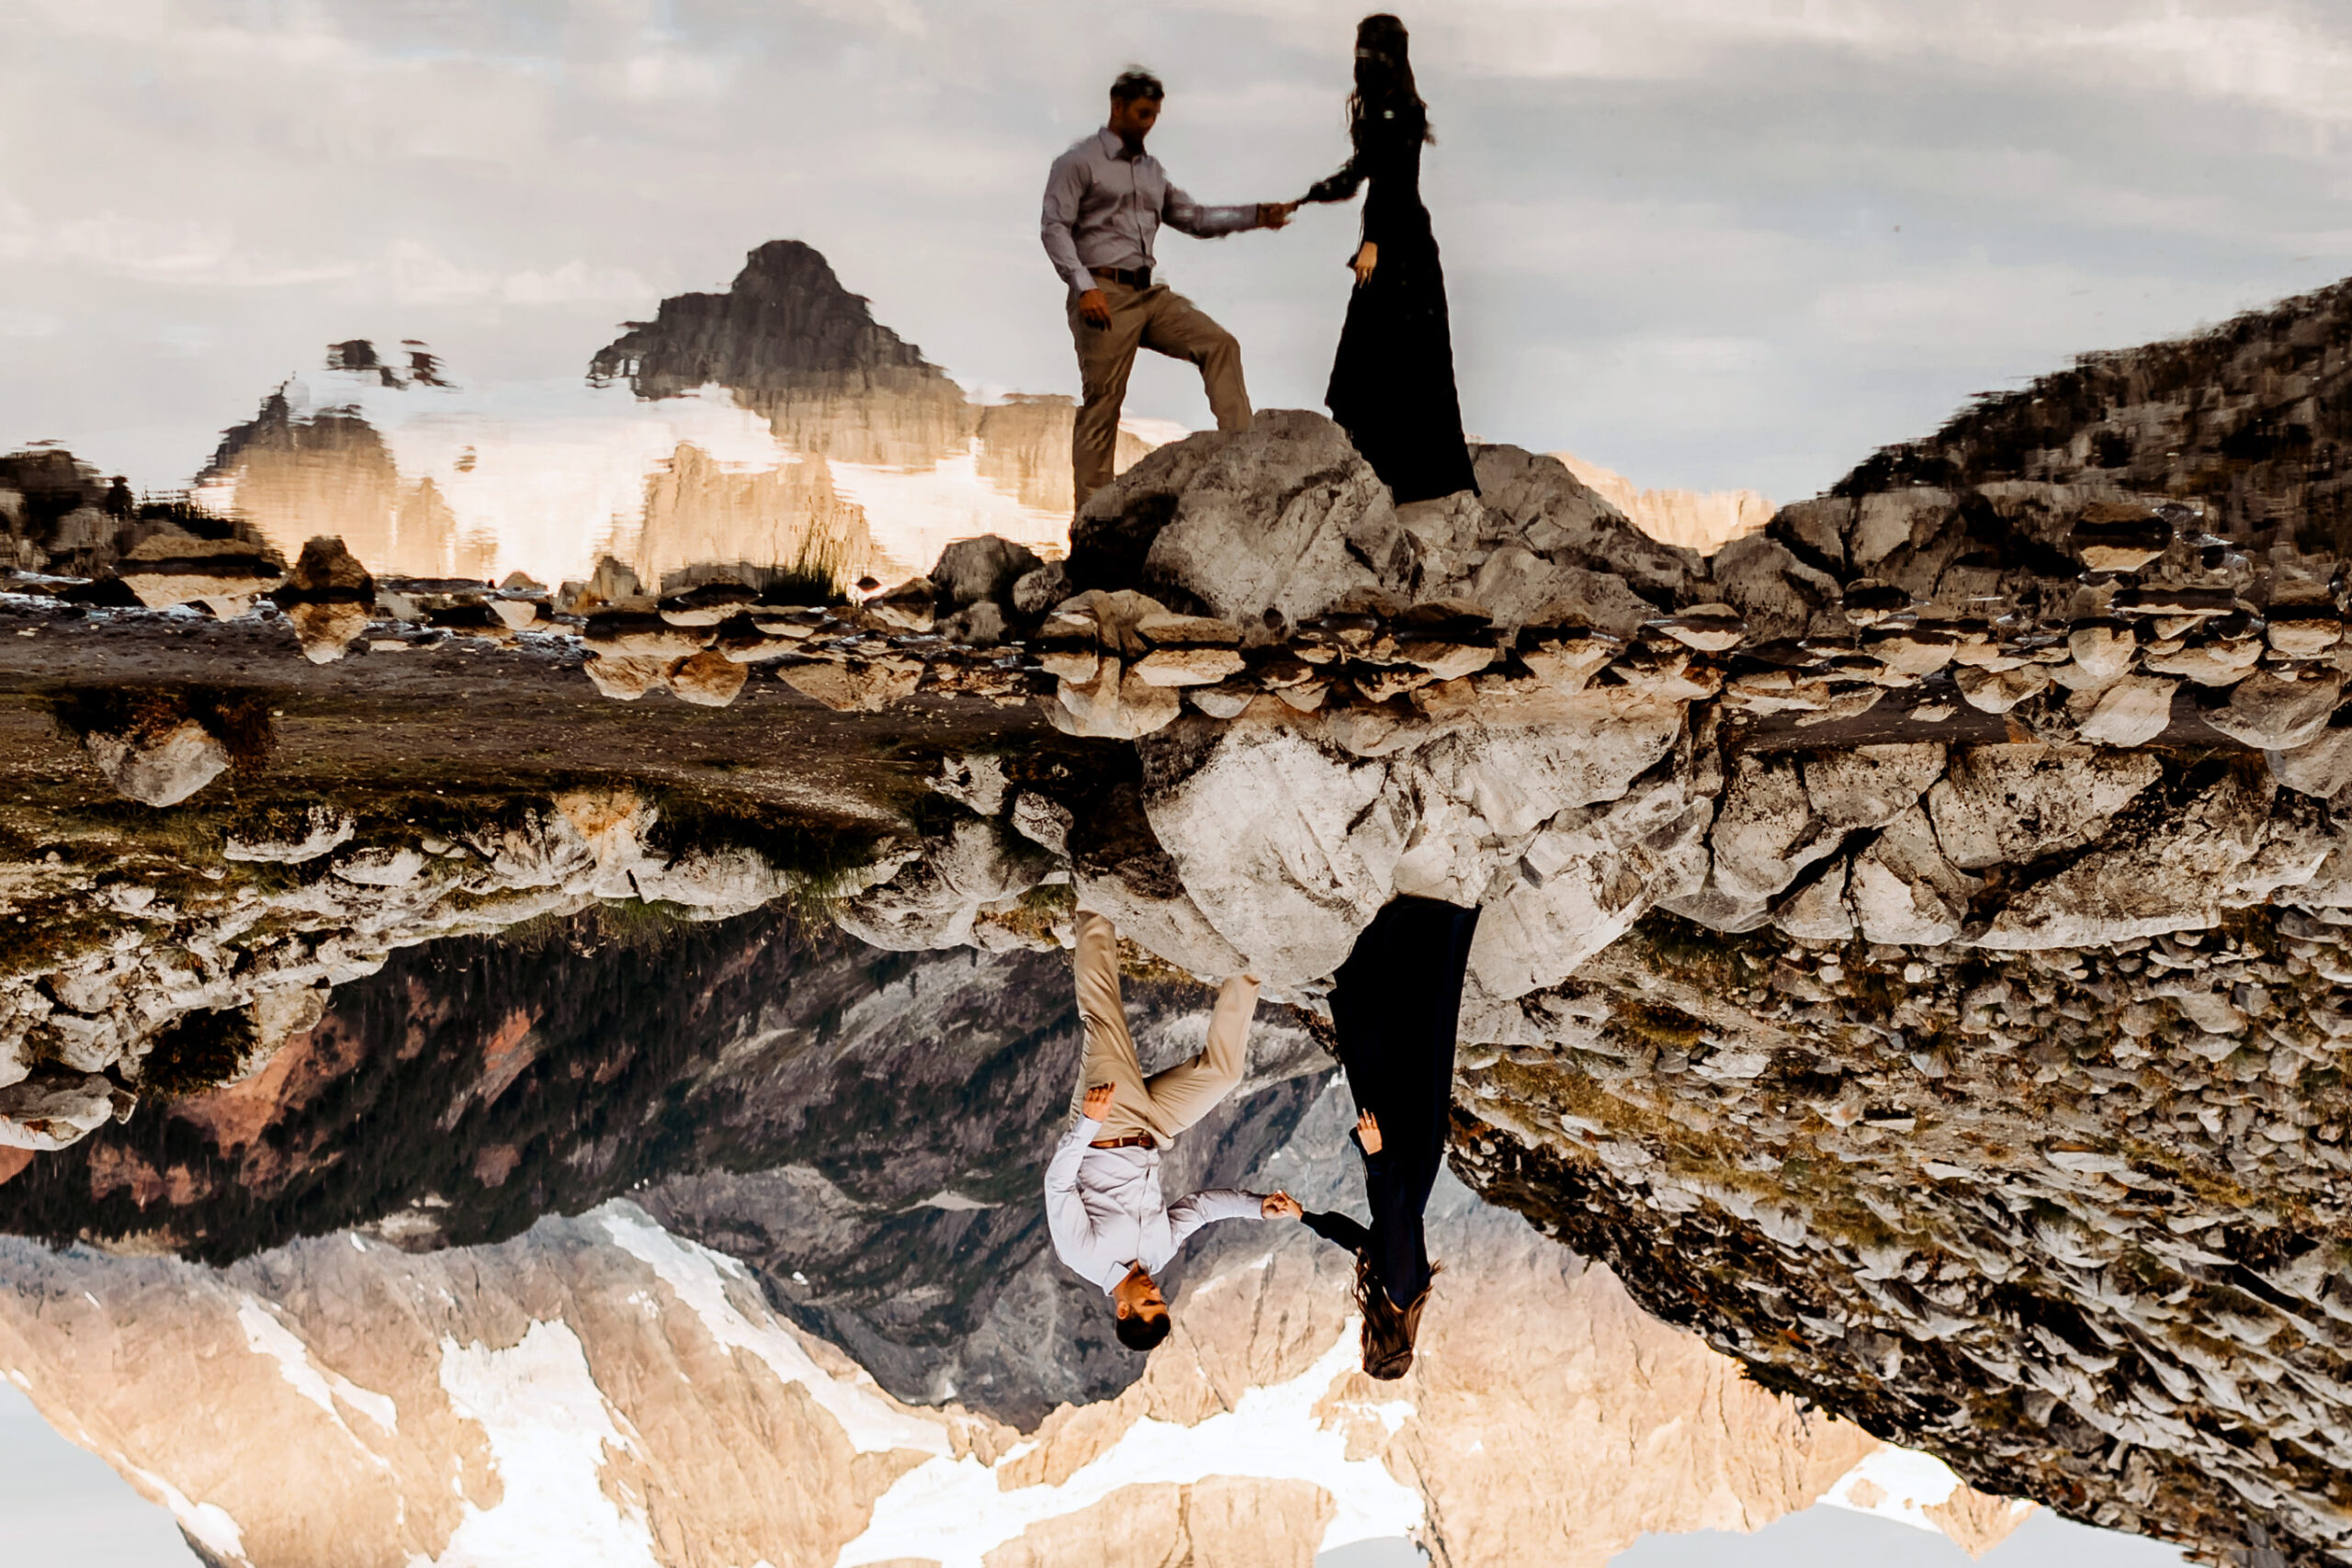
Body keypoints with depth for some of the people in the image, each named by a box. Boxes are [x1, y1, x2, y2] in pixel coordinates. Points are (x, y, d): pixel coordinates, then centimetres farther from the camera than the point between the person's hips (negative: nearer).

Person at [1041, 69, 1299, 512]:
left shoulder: (1150, 169, 21)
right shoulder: (1078, 162, 0)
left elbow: (1192, 217, 22)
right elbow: (1055, 227, -8)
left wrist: (1255, 216, 10)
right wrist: (1084, 287, -20)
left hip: (1150, 293, 7)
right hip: (1103, 295, -7)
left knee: (1219, 343, -12)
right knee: (1102, 402, -8)